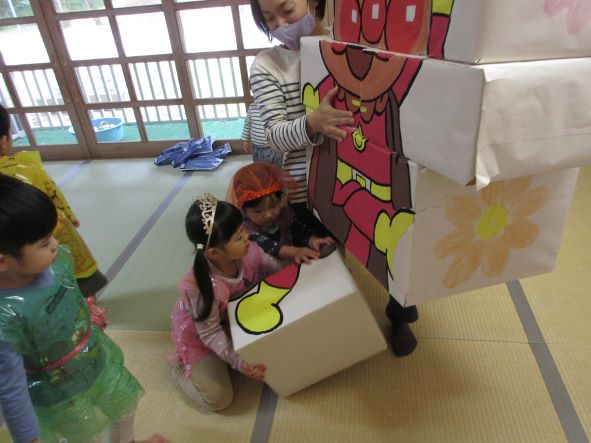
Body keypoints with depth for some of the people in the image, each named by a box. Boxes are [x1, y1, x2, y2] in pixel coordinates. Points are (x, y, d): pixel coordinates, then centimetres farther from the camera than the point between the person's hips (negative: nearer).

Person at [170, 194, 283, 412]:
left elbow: (275, 272, -8)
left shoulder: (248, 251, -27)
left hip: (236, 317, 6)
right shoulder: (199, 286, -40)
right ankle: (181, 364, 18)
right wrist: (238, 362, -37)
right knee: (218, 399, -8)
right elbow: (209, 333, -28)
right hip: (198, 334, -5)